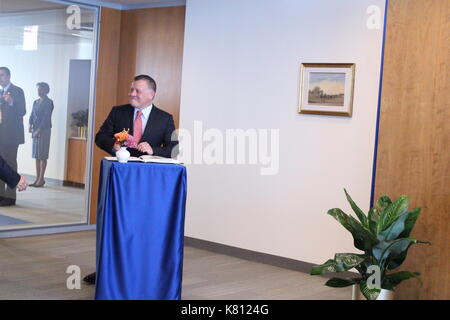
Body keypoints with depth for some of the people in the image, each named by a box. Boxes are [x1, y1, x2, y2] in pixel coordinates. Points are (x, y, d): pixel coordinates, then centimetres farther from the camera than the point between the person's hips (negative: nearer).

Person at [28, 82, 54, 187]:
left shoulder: (49, 102, -6)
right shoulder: (36, 102, 15)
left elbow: (46, 118, -13)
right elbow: (32, 115, 13)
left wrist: (39, 130, -16)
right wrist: (30, 125, -5)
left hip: (44, 130, -7)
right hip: (35, 130, 7)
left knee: (42, 156, -5)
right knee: (36, 156, 7)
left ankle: (41, 179, -1)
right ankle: (37, 179, 11)